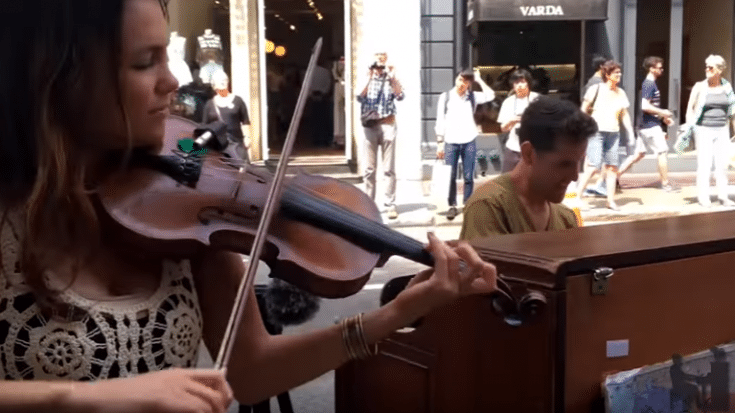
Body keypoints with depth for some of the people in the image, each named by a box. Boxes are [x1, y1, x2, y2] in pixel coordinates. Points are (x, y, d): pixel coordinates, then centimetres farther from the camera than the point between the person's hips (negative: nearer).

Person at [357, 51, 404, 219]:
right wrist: (369, 78, -12)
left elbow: (400, 96, -7)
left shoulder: (391, 79, 9)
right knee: (369, 168, 1)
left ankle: (391, 205, -2)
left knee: (389, 168, -4)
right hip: (369, 125, 1)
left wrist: (392, 77, -13)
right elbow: (360, 97, -7)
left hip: (387, 125, -1)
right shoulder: (366, 78, 10)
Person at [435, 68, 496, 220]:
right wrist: (440, 143, -1)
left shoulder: (472, 97, 7)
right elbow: (440, 121, 4)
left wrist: (479, 79, -1)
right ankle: (452, 206, 9)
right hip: (451, 142, -1)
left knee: (469, 176, 3)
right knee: (450, 176, -1)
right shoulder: (445, 97, 4)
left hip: (469, 141, 1)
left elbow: (490, 95, -9)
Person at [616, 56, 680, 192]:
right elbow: (645, 106, -24)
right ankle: (665, 183, 5)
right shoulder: (649, 85, -15)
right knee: (662, 152, -2)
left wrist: (663, 116, 20)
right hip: (651, 125, -10)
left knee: (639, 154, 12)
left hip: (645, 125, 10)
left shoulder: (649, 84, 16)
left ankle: (617, 174, 11)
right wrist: (663, 113, -15)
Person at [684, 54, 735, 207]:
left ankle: (723, 196, 12)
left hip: (722, 130, 3)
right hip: (704, 130, -3)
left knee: (722, 164, 4)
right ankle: (703, 197, 3)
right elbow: (690, 108, -2)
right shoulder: (699, 87, -4)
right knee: (704, 164, -4)